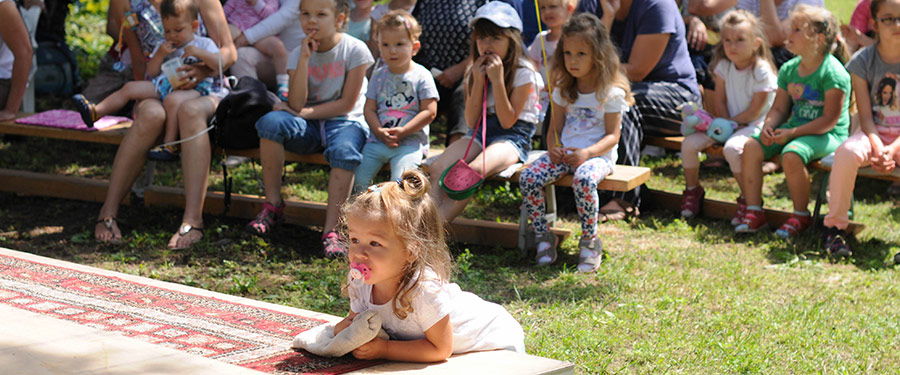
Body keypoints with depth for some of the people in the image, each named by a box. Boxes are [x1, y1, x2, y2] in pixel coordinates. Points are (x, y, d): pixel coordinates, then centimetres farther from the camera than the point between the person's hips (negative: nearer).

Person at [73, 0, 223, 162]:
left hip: (193, 86, -7)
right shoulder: (164, 47, 21)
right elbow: (151, 72, 15)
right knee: (130, 88, -2)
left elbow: (219, 62, -8)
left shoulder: (204, 44, 7)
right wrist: (160, 54, -2)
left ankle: (169, 146, -44)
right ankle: (94, 112, -2)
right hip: (165, 83, 7)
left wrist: (198, 52, -20)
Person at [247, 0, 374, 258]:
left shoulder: (355, 50, -6)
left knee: (344, 150, -38)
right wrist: (305, 59, -16)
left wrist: (304, 112, -13)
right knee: (271, 122, -28)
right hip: (310, 129, 3)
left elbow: (347, 104, -9)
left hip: (345, 122, -3)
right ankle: (273, 205, -17)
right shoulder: (298, 55, 2)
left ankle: (331, 230, -34)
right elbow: (296, 104, -11)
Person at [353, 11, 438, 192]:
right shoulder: (379, 75, 10)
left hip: (410, 141, -4)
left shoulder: (421, 76, -2)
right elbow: (369, 109, 8)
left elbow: (430, 112, -8)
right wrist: (379, 131, -11)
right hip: (378, 141, 4)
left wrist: (403, 131, -15)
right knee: (358, 178, -7)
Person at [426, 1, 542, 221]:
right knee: (437, 168, -22)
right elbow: (471, 121, 3)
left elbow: (507, 121, -13)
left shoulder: (523, 73, -7)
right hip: (480, 132, 6)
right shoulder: (475, 72, 10)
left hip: (513, 136, -6)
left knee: (474, 170, -35)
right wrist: (478, 82, -7)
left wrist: (497, 80, -18)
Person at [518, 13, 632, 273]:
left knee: (584, 180, -40)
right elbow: (555, 127, 15)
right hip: (564, 152, 5)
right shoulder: (564, 89, 13)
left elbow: (612, 135, -7)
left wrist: (587, 153, -23)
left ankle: (590, 242, -19)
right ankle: (543, 237, -5)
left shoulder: (611, 92, -4)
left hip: (598, 154, -5)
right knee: (527, 178, -21)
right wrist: (553, 148, -8)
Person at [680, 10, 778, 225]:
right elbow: (719, 100, 6)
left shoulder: (762, 72, -17)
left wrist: (730, 122, -11)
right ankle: (692, 190, 13)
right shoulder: (724, 66, 2)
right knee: (690, 143, -10)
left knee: (732, 147, -36)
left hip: (755, 125, -6)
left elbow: (754, 112, -16)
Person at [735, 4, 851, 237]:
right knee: (751, 146, -12)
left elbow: (829, 120, -19)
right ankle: (754, 213, -7)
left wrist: (791, 133, -23)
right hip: (794, 128, 8)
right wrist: (768, 127, -10)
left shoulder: (833, 72, -15)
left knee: (791, 154, -35)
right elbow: (779, 109, 12)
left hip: (828, 135, -8)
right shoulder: (789, 69, 9)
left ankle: (801, 216, -14)